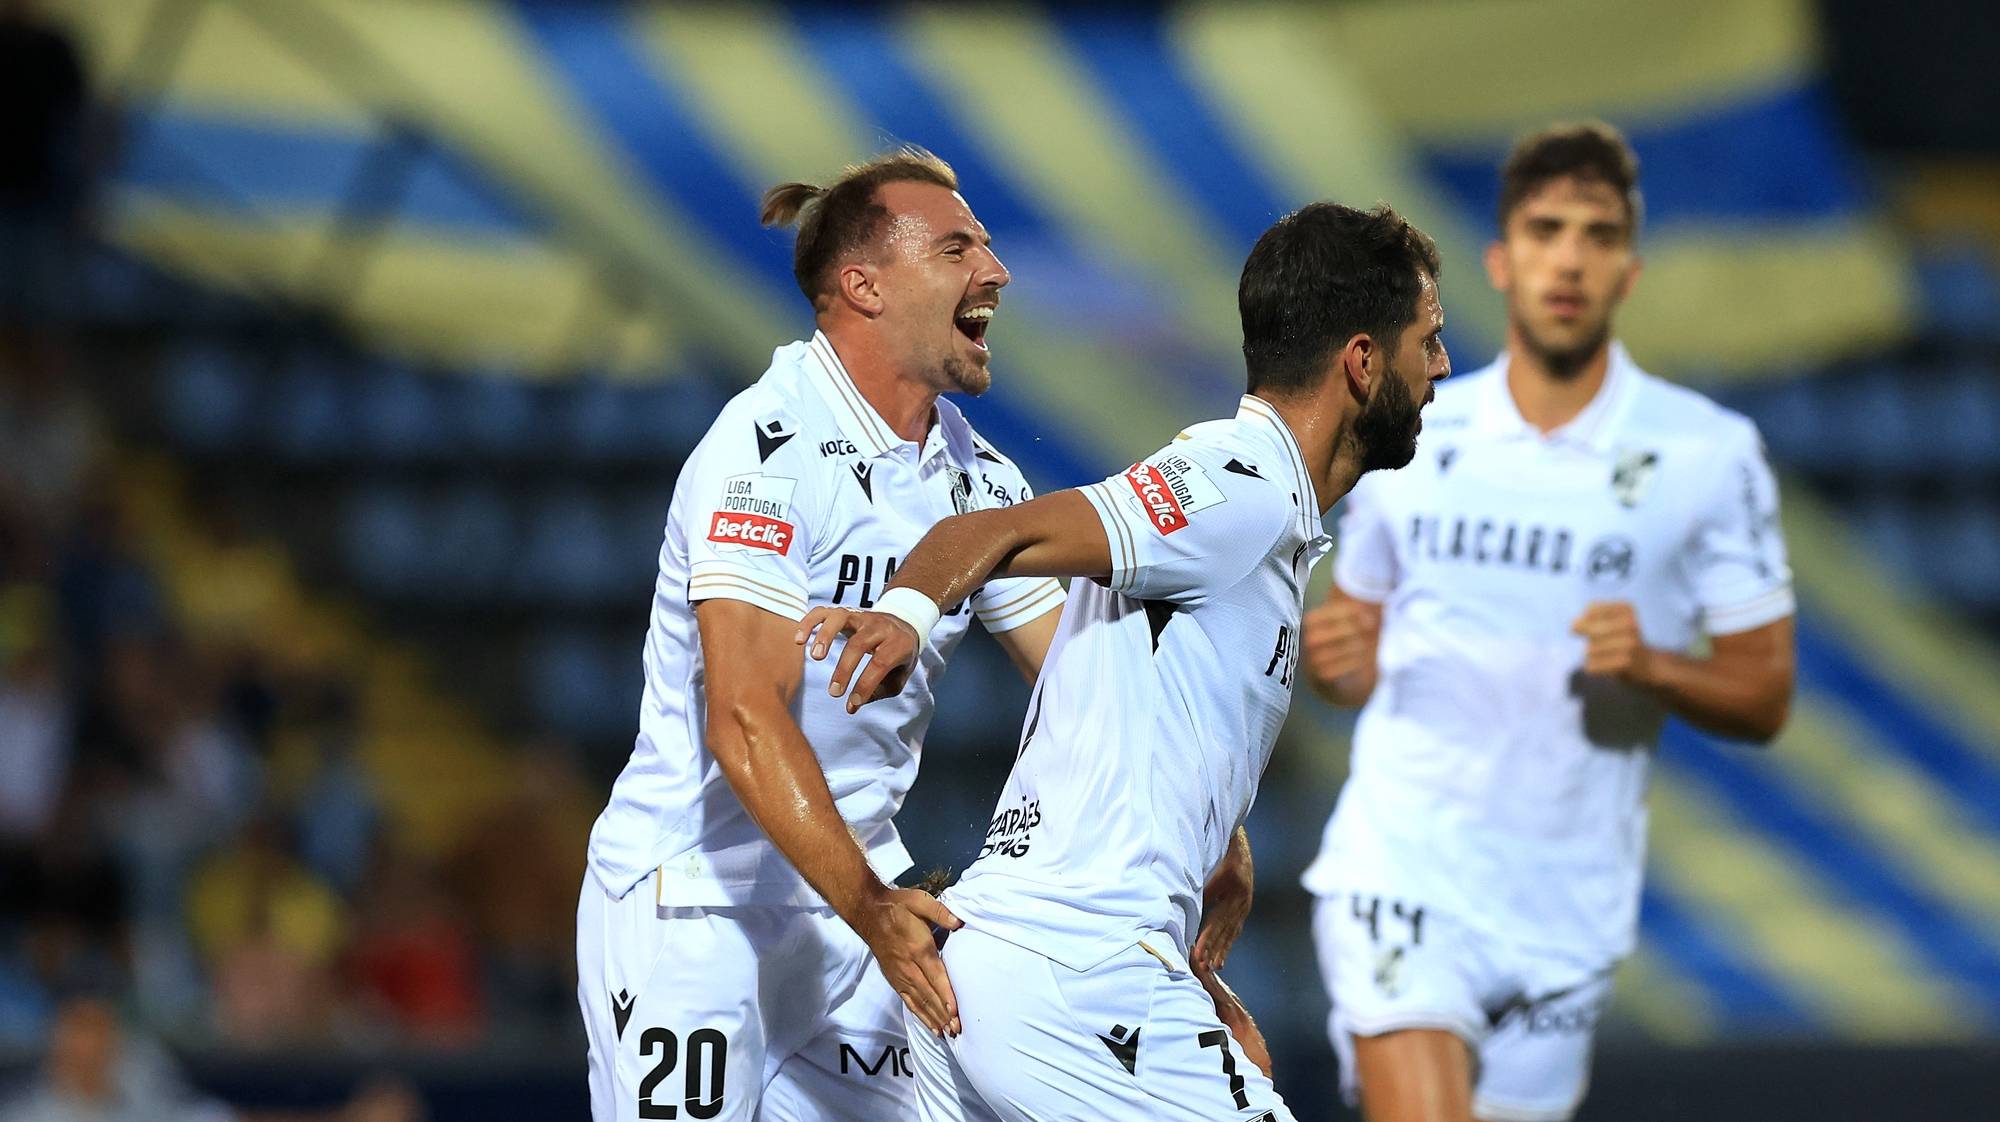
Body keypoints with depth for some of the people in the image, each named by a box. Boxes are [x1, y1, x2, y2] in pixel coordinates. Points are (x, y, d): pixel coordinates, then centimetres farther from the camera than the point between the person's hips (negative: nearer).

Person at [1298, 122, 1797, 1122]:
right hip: (1399, 865, 0)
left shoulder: (1707, 454, 1)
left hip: (1566, 911, 0)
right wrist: (1329, 657, -7)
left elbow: (1764, 696, 3)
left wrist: (1652, 666, -17)